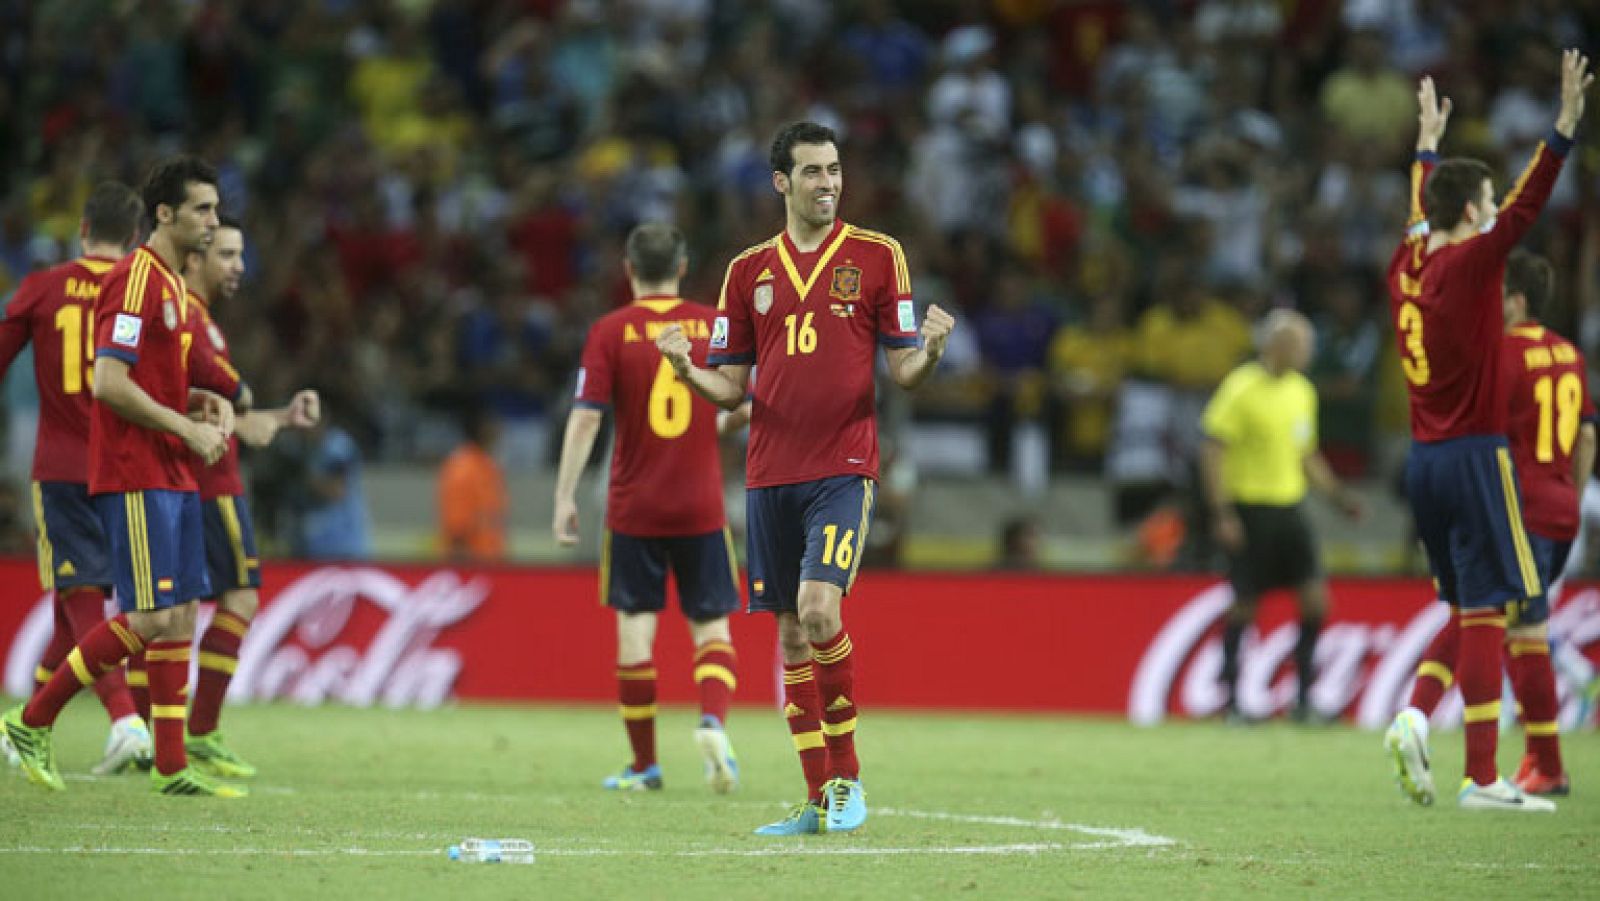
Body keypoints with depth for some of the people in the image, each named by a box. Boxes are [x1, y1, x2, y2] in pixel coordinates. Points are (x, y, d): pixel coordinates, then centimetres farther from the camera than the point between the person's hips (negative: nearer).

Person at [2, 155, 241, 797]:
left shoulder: (172, 285, 18)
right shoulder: (135, 280, -13)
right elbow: (108, 382, -20)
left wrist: (207, 404, 9)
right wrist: (187, 428, -16)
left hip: (173, 476, 10)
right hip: (135, 477, -10)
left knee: (181, 616, 5)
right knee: (150, 619, -12)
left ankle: (171, 767, 6)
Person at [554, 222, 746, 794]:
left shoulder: (611, 331, -4)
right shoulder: (715, 326, 1)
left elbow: (585, 417, -9)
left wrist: (565, 497, -6)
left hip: (633, 508, -1)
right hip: (701, 507, 1)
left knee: (635, 628, 6)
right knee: (711, 627, 8)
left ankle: (644, 763, 8)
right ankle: (713, 721, -19)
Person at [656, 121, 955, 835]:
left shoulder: (877, 256, 3)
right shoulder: (749, 269, 11)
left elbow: (902, 372, 2)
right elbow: (730, 387, 12)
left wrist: (930, 351, -20)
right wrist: (687, 370, -9)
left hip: (844, 467, -4)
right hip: (771, 473, 4)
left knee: (818, 608, -20)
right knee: (791, 632, 5)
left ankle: (846, 776, -6)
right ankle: (819, 799, 12)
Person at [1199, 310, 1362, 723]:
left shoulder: (1302, 391, 11)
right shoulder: (1242, 389, -11)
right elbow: (1212, 450, -13)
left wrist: (1336, 493, 14)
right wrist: (1222, 514, -17)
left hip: (1290, 507, 7)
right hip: (1250, 509, -7)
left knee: (1316, 600, -3)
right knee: (1244, 607, -2)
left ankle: (1304, 698, 5)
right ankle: (1233, 701, 11)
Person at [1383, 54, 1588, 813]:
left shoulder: (1408, 264, 10)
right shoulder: (1467, 264, -10)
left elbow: (1423, 211, 31)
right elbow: (1523, 209, -20)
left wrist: (1429, 143, 46)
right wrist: (1564, 127, -22)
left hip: (1424, 459, 8)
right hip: (1475, 457, -8)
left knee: (1466, 607, 17)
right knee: (1487, 612, -7)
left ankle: (1416, 718, -1)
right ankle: (1479, 777, -11)